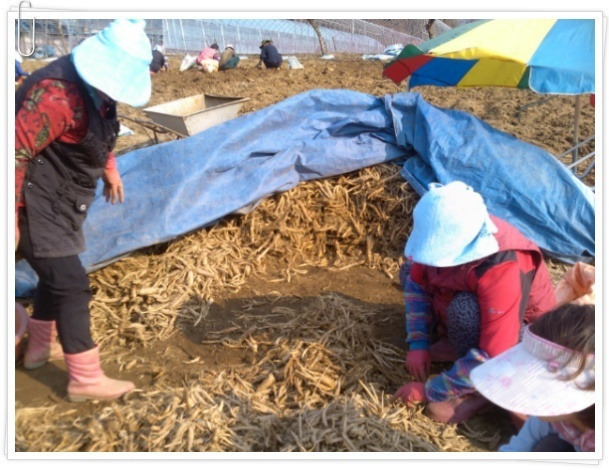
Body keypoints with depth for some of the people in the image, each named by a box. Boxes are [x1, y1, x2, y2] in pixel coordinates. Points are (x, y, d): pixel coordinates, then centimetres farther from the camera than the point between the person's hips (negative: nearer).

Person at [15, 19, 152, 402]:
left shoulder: (96, 87, 3)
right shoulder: (58, 93, -28)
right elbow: (17, 152, -29)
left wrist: (110, 171, 26)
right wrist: (12, 217, -28)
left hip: (58, 201, 10)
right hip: (35, 202, -10)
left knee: (57, 274, 22)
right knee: (71, 283, -9)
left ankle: (41, 346, 42)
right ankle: (85, 379, 0)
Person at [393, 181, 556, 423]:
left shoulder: (502, 272, -40)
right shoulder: (444, 236, -22)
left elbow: (492, 357, -39)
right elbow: (417, 283, -4)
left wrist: (429, 390, -29)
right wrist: (418, 343, -13)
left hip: (523, 330, -6)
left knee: (463, 309, -37)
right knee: (410, 272, -1)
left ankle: (481, 391, -14)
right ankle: (457, 342, 1)